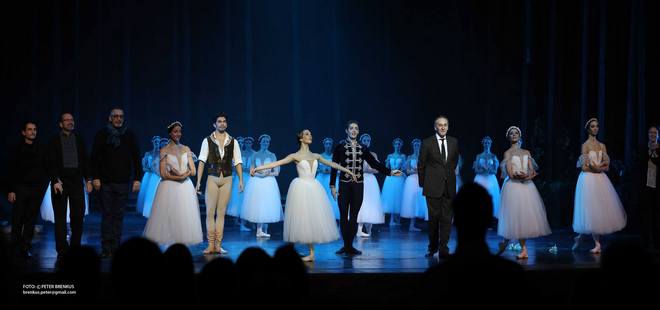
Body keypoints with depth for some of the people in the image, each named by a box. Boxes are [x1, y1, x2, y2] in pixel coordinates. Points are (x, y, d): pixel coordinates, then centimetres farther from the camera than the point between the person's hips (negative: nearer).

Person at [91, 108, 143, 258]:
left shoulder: (129, 135, 6)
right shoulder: (102, 135, 4)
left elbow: (136, 158, 7)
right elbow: (95, 157, 4)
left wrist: (137, 179, 0)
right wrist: (96, 178, -4)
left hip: (123, 182, 1)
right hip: (105, 182, -1)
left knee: (119, 215, 4)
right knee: (107, 215, -1)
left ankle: (116, 247, 8)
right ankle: (106, 248, 2)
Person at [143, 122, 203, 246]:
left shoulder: (186, 149, 10)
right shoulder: (164, 150, 1)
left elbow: (193, 171, 6)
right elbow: (163, 174, -7)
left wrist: (182, 174, -10)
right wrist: (180, 177, -12)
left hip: (186, 188, 4)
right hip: (169, 188, -3)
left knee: (185, 218, 1)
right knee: (169, 217, -6)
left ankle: (182, 245, 5)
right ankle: (169, 246, -1)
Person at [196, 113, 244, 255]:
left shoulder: (232, 141, 6)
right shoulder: (207, 141, 1)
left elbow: (238, 162, 6)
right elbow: (202, 161, -3)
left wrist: (241, 180, -2)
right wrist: (198, 181, -10)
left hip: (227, 179, 2)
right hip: (212, 179, -2)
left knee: (221, 213, 6)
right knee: (210, 212, -1)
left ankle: (218, 245, 10)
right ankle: (211, 245, 3)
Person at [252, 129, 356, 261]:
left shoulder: (315, 156, 11)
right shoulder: (295, 156, -3)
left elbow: (331, 164, 21)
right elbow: (276, 163, -11)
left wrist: (347, 170, 25)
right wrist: (258, 168, -20)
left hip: (314, 189, 5)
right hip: (302, 188, -5)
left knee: (314, 219, 4)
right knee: (303, 219, -1)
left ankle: (311, 253, 10)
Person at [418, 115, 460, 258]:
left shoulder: (454, 142, 7)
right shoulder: (427, 143, -2)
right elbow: (421, 165, 3)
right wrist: (422, 183, 5)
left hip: (449, 186, 2)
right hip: (433, 186, -2)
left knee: (446, 218, 0)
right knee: (433, 218, 4)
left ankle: (443, 249, 4)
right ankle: (432, 247, 20)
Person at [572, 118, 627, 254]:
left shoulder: (602, 146, 13)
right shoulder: (585, 145, -4)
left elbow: (607, 166, 5)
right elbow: (585, 167, -12)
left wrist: (595, 166, -11)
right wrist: (600, 167, -6)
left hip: (601, 179, 6)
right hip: (589, 180, -6)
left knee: (602, 209, 4)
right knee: (591, 211, -6)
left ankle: (580, 236, 16)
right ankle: (597, 244, -2)